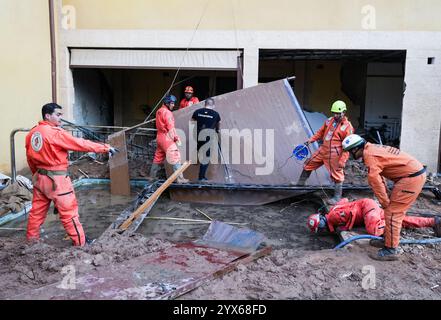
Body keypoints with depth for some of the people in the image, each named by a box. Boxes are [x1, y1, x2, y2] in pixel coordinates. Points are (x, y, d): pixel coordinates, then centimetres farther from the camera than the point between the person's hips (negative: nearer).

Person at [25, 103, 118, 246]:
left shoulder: (32, 133, 5)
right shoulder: (55, 133, -19)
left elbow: (30, 158, 14)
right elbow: (80, 144, -20)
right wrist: (105, 148, -15)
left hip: (40, 177, 8)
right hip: (56, 179, -8)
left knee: (37, 210, 19)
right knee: (69, 212, 1)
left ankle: (31, 237, 32)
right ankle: (80, 241, 10)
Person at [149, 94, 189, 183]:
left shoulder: (159, 111, 13)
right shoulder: (167, 112, -14)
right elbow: (171, 127, -18)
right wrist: (177, 138, -13)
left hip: (159, 137, 9)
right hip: (167, 138, -9)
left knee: (158, 157, 18)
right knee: (175, 157, -9)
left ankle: (152, 176, 27)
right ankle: (180, 178, -11)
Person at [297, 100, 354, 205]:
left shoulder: (347, 127, -11)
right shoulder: (329, 121, 8)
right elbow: (320, 132, 21)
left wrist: (342, 160, -18)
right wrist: (311, 140, 9)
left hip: (335, 155, -7)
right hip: (323, 150, 7)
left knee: (337, 176, 1)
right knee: (309, 164, 13)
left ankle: (337, 197, 13)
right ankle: (300, 182, 30)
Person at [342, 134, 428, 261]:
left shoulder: (370, 155, -18)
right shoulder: (372, 149, 13)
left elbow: (374, 180, -22)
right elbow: (379, 177, 15)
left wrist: (385, 203, -12)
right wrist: (386, 198, 15)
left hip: (411, 177, -10)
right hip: (416, 172, 10)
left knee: (392, 213, -7)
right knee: (396, 211, 19)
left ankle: (390, 250, -2)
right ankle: (389, 239, 30)